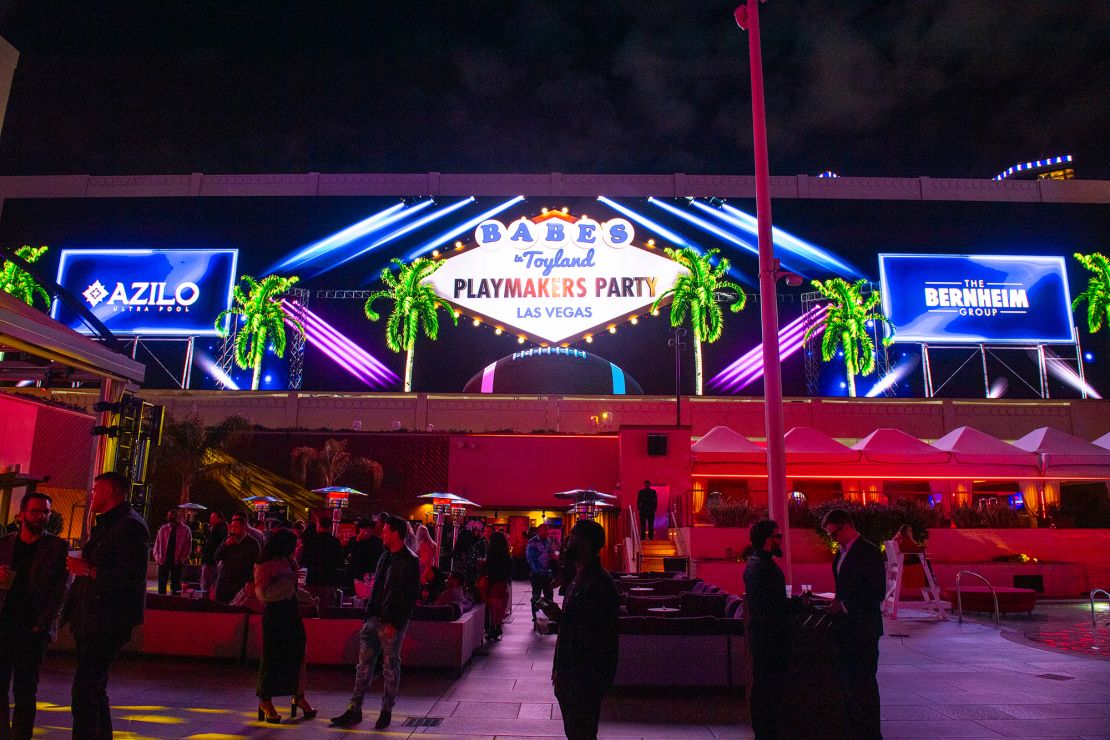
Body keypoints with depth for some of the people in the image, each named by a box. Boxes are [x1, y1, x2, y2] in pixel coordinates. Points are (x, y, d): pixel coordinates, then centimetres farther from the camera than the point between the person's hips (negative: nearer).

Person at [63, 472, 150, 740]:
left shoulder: (130, 526, -15)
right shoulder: (105, 525, 18)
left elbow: (133, 575, -24)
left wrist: (88, 570, -19)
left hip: (107, 622, -11)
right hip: (91, 620, 11)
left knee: (85, 692, -10)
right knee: (93, 690, 18)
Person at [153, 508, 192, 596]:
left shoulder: (185, 530, 0)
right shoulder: (163, 529, 6)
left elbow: (188, 546, 2)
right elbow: (157, 544, 9)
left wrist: (182, 559, -5)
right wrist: (157, 557, -3)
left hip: (177, 562, -2)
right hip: (163, 561, 2)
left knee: (175, 586, 1)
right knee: (161, 586, 4)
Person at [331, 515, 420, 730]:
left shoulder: (409, 560, -13)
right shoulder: (386, 557, 12)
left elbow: (410, 596, -16)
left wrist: (394, 623, -18)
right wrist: (370, 615, 12)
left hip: (392, 623, -7)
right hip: (374, 618, 8)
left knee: (390, 667, 5)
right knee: (364, 664, 10)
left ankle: (386, 711, 18)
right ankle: (354, 709, 18)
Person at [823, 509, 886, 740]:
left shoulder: (869, 552, -13)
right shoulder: (841, 553, 13)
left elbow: (877, 593, -16)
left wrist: (844, 605, -15)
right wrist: (837, 604, 6)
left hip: (863, 629, -8)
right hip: (845, 629, 8)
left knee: (864, 684, 0)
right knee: (848, 683, 13)